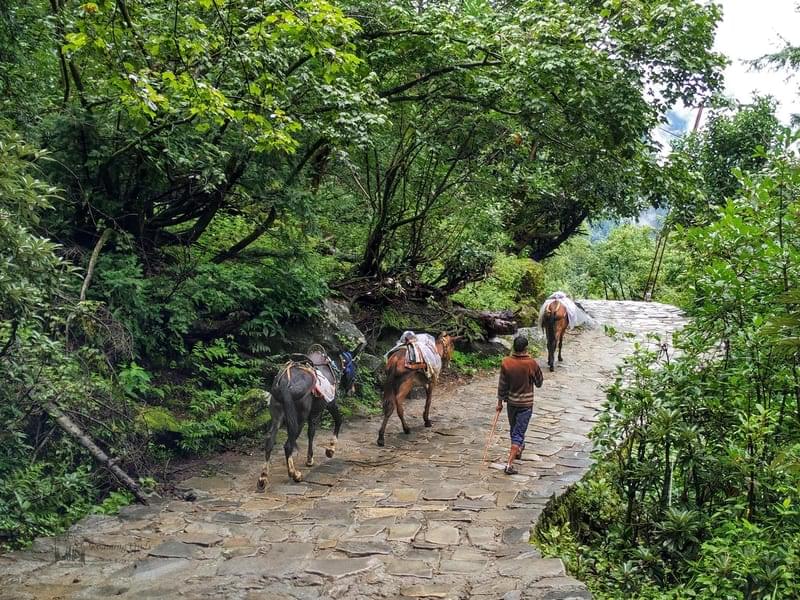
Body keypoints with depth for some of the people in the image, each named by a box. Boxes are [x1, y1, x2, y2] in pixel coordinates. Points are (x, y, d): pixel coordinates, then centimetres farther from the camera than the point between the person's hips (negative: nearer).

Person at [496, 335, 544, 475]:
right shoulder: (532, 364, -18)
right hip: (526, 403, -3)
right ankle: (510, 465, -7)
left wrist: (500, 402, 9)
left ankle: (518, 449, 48)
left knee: (514, 429, 24)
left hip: (511, 401, 3)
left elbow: (502, 385, -3)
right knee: (518, 433, 0)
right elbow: (539, 382, -2)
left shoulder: (506, 362, -11)